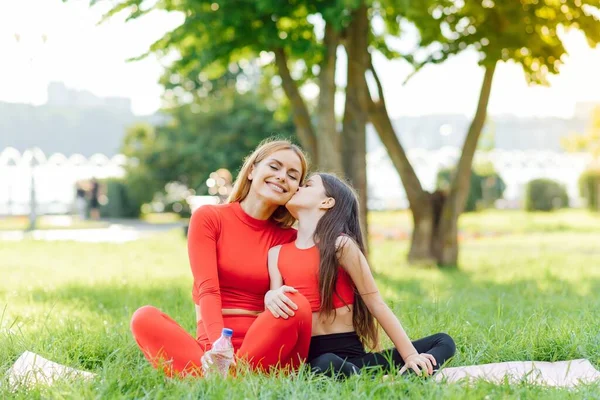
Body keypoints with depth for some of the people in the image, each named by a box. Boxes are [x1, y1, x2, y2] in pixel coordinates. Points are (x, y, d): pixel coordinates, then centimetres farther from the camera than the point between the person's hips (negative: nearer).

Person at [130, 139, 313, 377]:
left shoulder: (290, 238, 11)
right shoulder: (209, 218, 5)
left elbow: (296, 304, 4)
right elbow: (207, 290, -7)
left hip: (266, 351, 1)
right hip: (214, 346, -1)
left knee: (297, 304, -29)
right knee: (145, 318, -25)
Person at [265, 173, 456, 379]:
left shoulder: (342, 245, 0)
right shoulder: (276, 252, 12)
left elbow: (376, 304, -1)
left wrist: (410, 355, -7)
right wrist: (271, 297, -17)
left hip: (350, 354, 0)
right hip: (307, 355, 0)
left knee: (443, 342, -13)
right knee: (325, 365, -39)